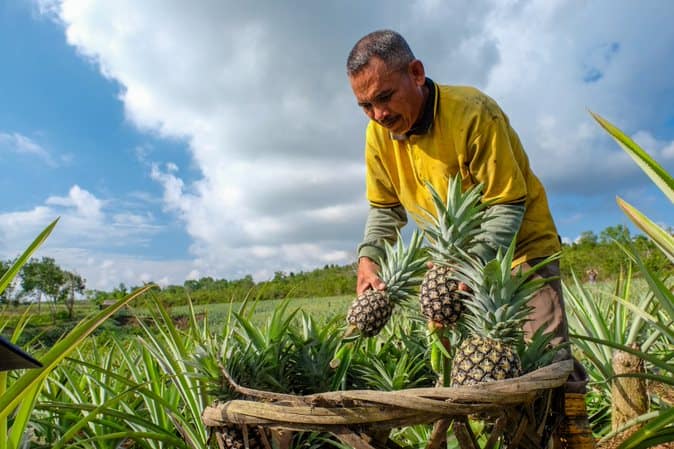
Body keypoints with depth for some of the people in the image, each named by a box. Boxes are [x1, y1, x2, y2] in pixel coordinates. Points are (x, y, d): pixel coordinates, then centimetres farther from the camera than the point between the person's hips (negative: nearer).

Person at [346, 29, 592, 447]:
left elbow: (507, 207, -23)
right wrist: (369, 257, -16)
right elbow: (385, 208, 1)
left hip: (520, 245, -4)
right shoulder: (379, 133, -9)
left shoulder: (473, 113, -26)